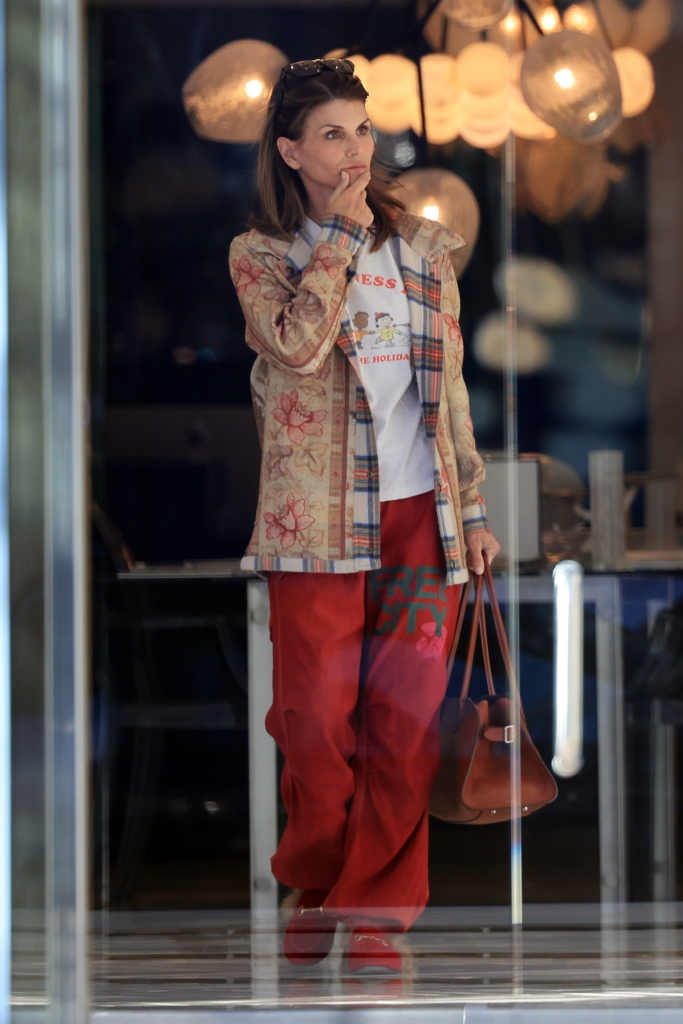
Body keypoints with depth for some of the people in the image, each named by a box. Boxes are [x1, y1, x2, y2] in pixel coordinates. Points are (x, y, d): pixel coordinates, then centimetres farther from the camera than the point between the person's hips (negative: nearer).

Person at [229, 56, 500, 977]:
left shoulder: (422, 247, 12)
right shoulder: (259, 255, 3)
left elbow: (449, 386, 15)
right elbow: (298, 344, -18)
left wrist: (472, 507, 12)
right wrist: (344, 233, -11)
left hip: (420, 517, 2)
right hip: (319, 521, -2)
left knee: (407, 723, -1)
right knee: (318, 723, 0)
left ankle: (376, 910, 10)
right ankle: (317, 891, 21)